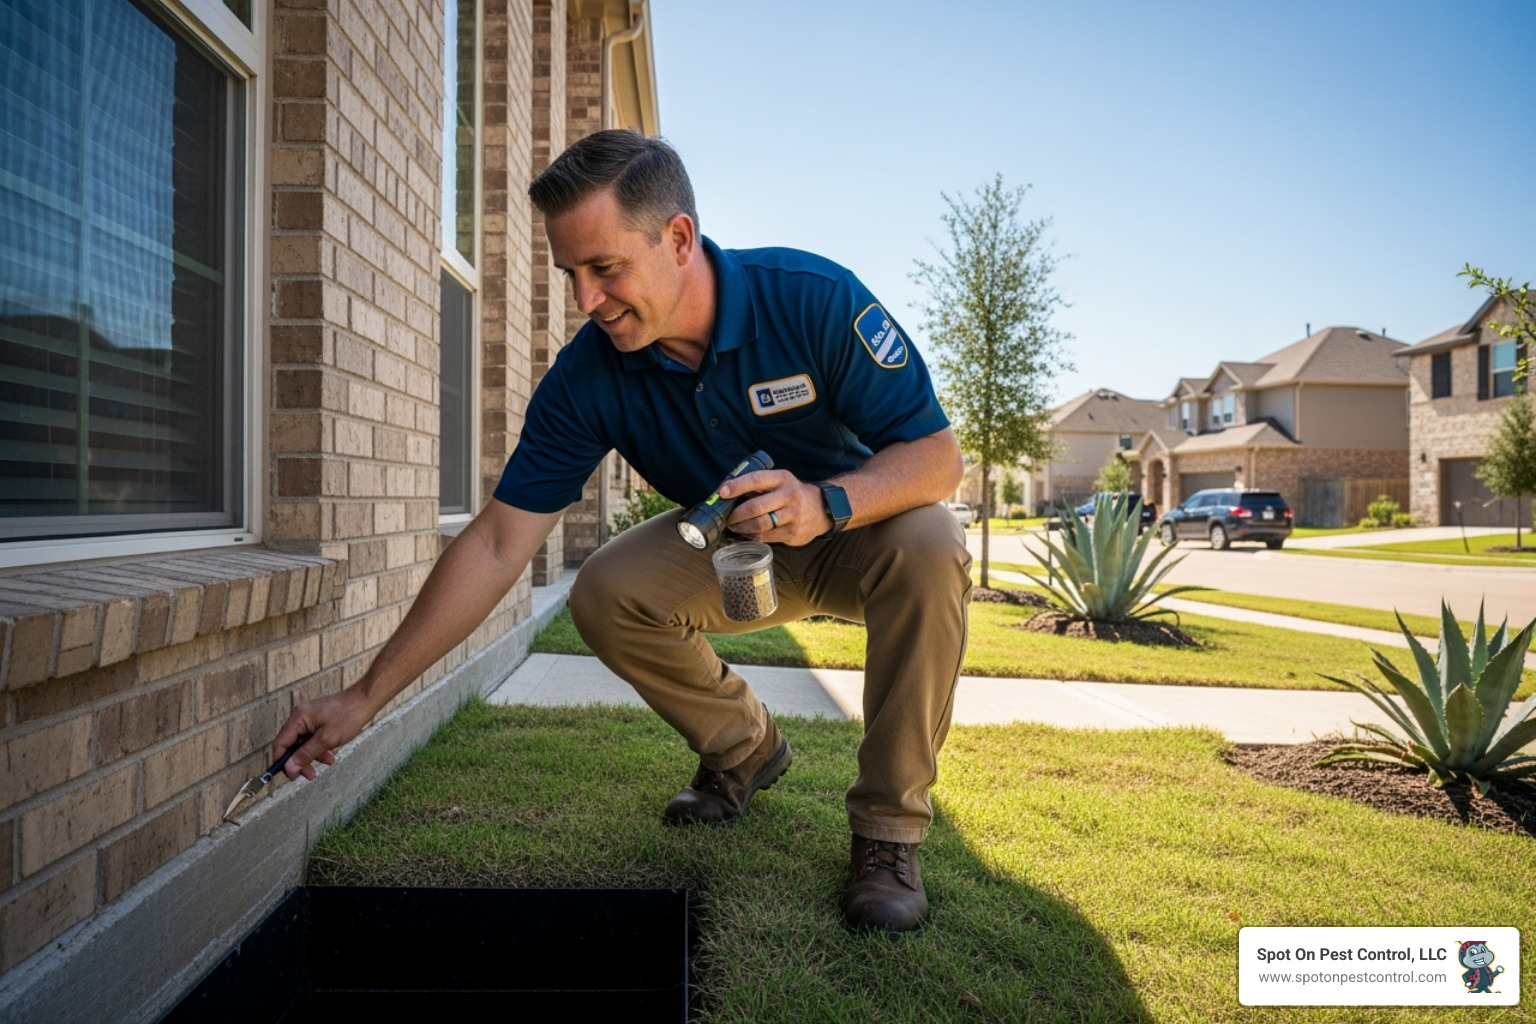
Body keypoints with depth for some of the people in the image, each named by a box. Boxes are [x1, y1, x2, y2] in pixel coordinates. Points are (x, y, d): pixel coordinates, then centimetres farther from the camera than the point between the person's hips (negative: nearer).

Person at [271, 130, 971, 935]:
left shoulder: (814, 299, -27)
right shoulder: (588, 376, -19)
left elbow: (938, 455, -23)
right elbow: (495, 546, -19)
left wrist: (828, 501, -44)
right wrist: (365, 697, -22)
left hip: (858, 531, -2)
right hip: (727, 548, 3)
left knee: (928, 547, -35)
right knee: (604, 593, -23)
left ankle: (888, 827, -17)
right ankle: (745, 749, 6)